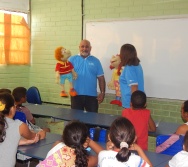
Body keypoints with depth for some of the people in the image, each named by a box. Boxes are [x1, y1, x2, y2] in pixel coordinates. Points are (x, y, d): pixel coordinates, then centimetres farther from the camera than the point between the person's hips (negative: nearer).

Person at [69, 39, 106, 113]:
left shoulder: (96, 61, 7)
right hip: (76, 95, 0)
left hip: (92, 95, 1)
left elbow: (101, 78, 6)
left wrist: (102, 92, -1)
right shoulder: (72, 59, 5)